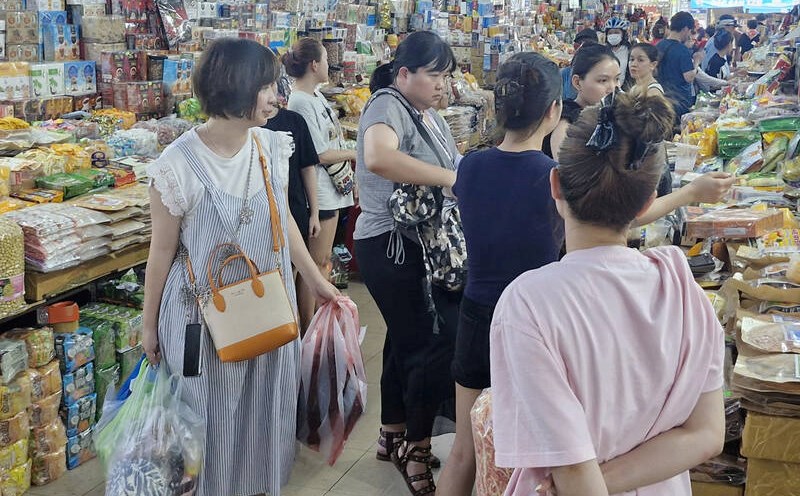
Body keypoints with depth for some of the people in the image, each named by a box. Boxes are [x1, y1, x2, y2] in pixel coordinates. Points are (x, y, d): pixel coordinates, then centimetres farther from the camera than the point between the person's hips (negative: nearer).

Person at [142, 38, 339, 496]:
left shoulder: (272, 147, -4)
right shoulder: (179, 165, -18)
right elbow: (163, 251, -7)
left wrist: (317, 280, 17)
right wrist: (149, 325, 2)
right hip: (205, 317, -4)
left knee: (264, 411, 18)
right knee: (213, 419, 11)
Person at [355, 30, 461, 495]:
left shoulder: (432, 117, 16)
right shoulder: (387, 106, -14)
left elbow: (454, 169, 14)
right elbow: (378, 157, -36)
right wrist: (450, 178, -31)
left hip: (421, 244, 9)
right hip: (390, 245, -9)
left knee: (409, 339, 17)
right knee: (438, 342, -7)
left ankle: (394, 435, 33)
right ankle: (417, 448, 10)